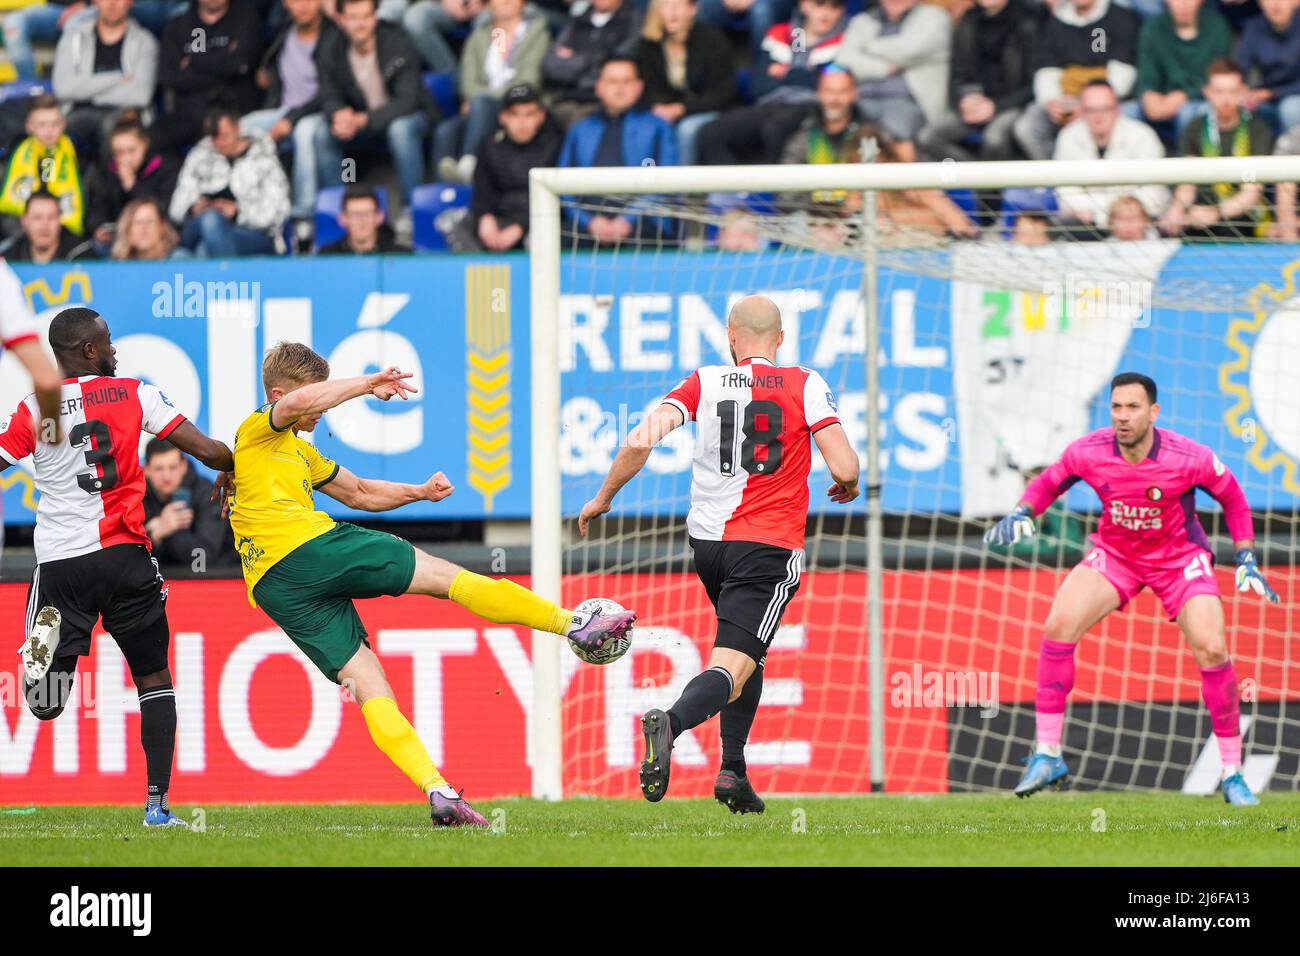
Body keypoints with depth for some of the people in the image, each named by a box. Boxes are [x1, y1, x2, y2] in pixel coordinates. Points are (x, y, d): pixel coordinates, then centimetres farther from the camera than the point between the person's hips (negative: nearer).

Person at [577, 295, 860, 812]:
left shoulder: (705, 382, 5)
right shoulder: (806, 386, -1)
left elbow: (640, 442, -6)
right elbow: (844, 467, -8)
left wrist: (603, 497, 8)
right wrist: (847, 485, 16)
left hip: (707, 540, 4)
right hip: (769, 545, -4)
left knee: (747, 651, 26)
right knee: (734, 666, -12)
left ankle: (733, 771, 19)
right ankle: (672, 721, -42)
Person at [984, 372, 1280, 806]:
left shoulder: (1191, 458, -23)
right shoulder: (1087, 452, -19)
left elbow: (1232, 497, -4)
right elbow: (1049, 482, 2)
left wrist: (1246, 559, -7)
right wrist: (1021, 513, -17)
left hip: (1180, 555, -2)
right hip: (1115, 553, 2)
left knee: (1211, 648, -19)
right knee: (1058, 626, -19)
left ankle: (1232, 773, -3)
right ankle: (1047, 755, -9)